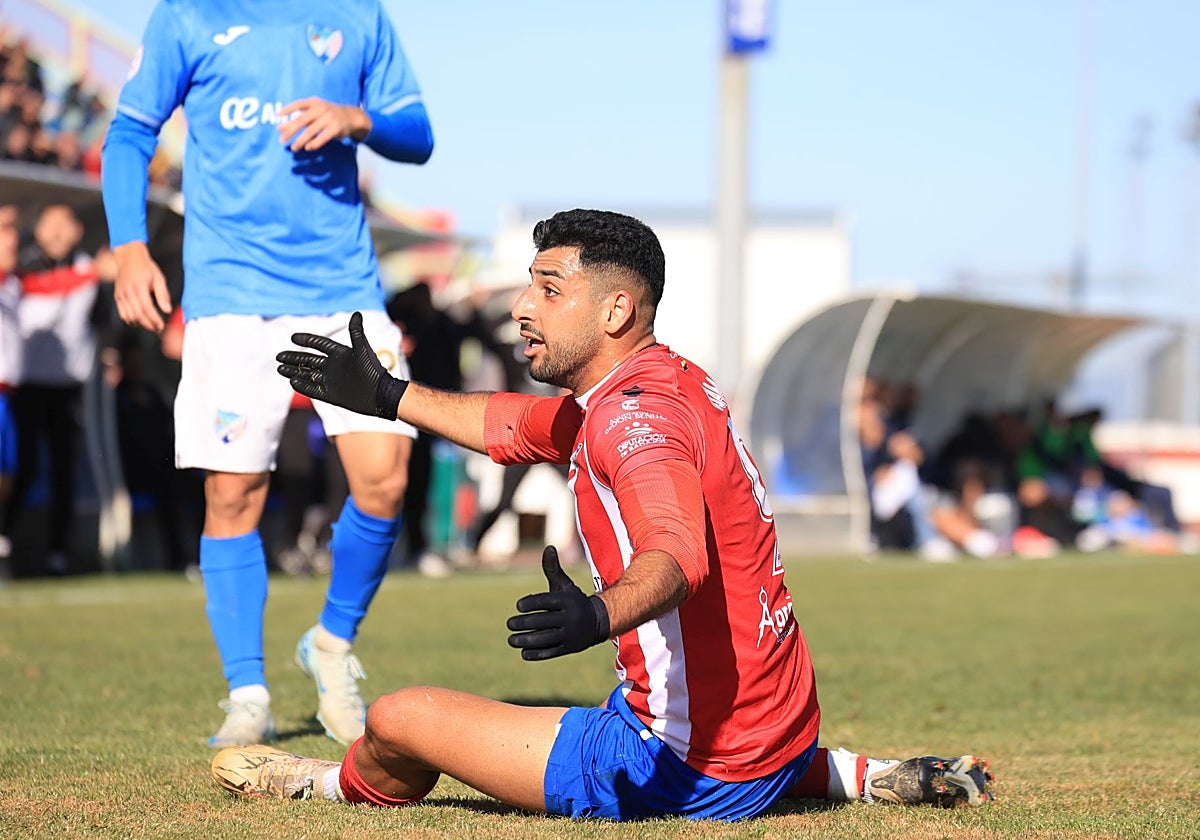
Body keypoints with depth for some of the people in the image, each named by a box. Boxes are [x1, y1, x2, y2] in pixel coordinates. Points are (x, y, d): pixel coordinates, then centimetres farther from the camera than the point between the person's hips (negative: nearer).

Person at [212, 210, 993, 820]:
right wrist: (388, 396, 32)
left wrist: (598, 614, -59)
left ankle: (353, 784, 32)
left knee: (401, 719, -4)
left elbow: (674, 556, -41)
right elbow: (509, 427, 26)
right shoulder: (667, 382, 8)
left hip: (690, 769, -10)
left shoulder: (637, 417, -22)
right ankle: (852, 775, 24)